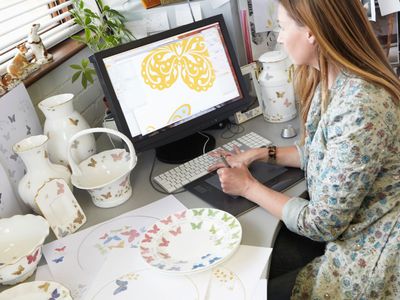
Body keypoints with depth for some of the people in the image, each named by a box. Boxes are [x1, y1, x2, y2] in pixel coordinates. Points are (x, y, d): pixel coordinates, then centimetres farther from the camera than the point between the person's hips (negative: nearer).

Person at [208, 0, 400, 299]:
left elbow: (322, 224, -24)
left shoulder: (360, 109, -32)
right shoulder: (329, 82, -3)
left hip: (368, 257, -7)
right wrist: (262, 154, 6)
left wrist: (248, 187, -13)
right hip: (350, 231, 8)